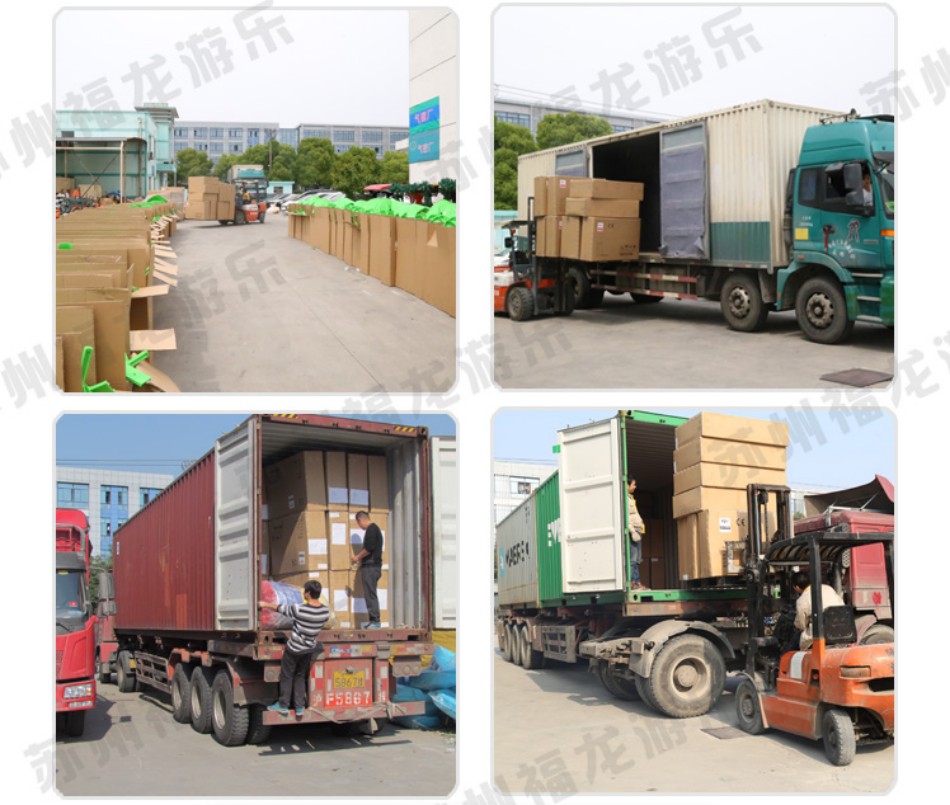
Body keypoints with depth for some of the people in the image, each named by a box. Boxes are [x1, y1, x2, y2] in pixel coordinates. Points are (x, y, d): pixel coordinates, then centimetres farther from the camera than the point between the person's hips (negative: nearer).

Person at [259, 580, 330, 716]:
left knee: (286, 676, 14)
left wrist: (266, 604, 7)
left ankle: (283, 705, 25)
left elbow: (281, 608, -12)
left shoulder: (299, 609, -27)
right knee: (300, 676, 21)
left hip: (294, 649, -5)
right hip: (309, 649, 5)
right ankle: (300, 707, 21)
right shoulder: (325, 612, -12)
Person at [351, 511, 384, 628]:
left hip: (371, 567, -10)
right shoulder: (374, 528, 20)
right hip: (372, 566, 10)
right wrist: (361, 561, 26)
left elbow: (369, 548, -21)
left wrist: (358, 557, -7)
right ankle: (372, 620, 13)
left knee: (370, 594, -9)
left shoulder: (371, 529, -11)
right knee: (370, 594, 11)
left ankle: (375, 621, -10)